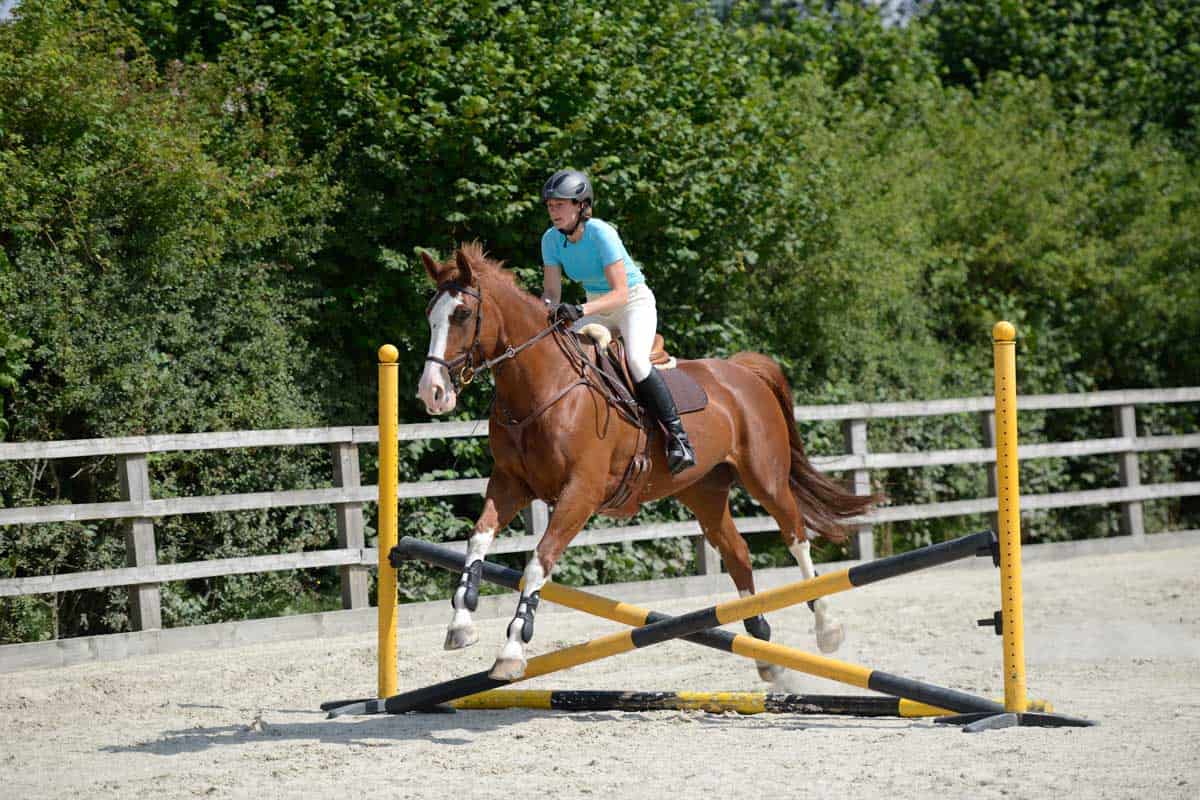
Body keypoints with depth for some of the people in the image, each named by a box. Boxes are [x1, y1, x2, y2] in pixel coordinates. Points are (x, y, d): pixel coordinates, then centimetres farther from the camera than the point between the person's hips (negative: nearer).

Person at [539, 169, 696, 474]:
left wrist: (581, 310, -45)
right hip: (596, 306, 6)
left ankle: (677, 436, -22)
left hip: (634, 302, -6)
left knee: (636, 361, -31)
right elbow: (552, 292, -5)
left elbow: (620, 293, -31)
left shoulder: (601, 233, -26)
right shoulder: (551, 239, -7)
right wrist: (545, 310, -29)